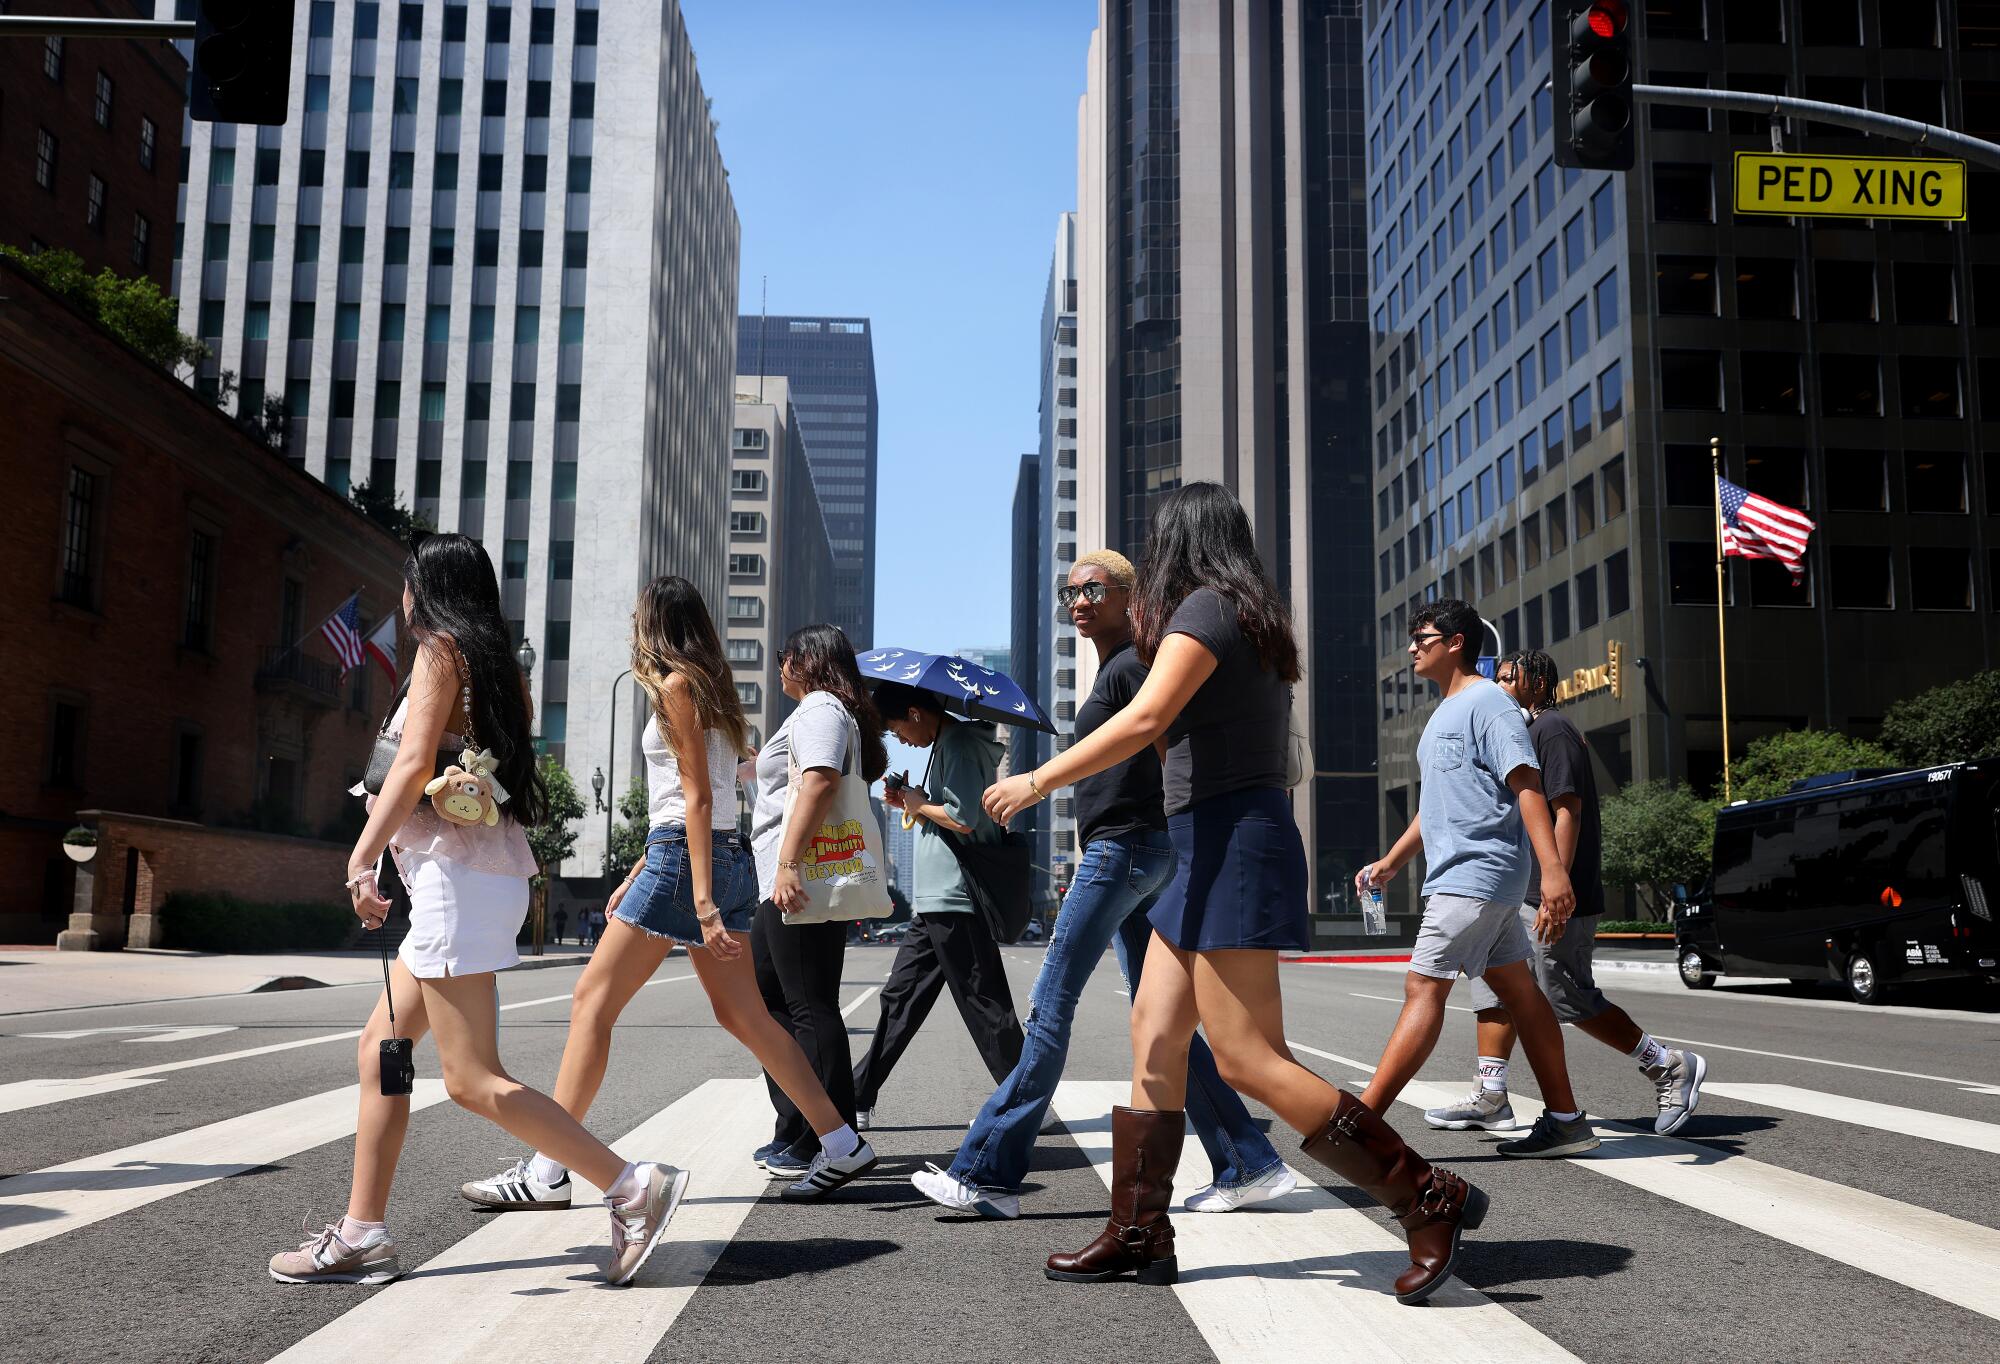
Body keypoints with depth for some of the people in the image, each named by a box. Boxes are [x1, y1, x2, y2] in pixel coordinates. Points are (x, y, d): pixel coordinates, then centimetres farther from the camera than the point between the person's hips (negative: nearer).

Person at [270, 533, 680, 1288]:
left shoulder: (441, 649, -5)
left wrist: (361, 858, -14)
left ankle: (633, 1185, -15)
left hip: (457, 873, -10)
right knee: (380, 1048, 13)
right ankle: (362, 1235, 16)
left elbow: (415, 764, -14)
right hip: (488, 869, 10)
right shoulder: (496, 661, 20)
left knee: (471, 1078, -12)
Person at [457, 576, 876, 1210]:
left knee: (592, 1002, -3)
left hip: (684, 858, -9)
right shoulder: (709, 688, 19)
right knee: (741, 1014, 9)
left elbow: (697, 799, -15)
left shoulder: (677, 685, -7)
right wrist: (635, 876, 25)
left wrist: (702, 901, -19)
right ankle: (840, 1142, 8)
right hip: (727, 856, 9)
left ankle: (546, 1172, -1)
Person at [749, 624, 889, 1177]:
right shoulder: (830, 711, 24)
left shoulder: (820, 709, -8)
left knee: (811, 1009, -9)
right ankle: (794, 1129, 19)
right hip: (790, 886, 11)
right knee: (763, 996, 15)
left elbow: (821, 779, -24)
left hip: (801, 882, -11)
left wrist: (787, 863, -28)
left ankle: (828, 1143, -5)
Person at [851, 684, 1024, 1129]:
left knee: (983, 1005, -5)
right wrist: (910, 802, 11)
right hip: (934, 903, 11)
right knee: (900, 997, 12)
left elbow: (963, 819, -22)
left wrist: (920, 804, -7)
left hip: (955, 902, -11)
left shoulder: (959, 745, -12)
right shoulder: (945, 745, 19)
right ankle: (859, 1097, 18)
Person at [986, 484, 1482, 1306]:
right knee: (1155, 1035, 8)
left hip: (1232, 841, -10)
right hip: (1213, 846, 10)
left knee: (1247, 1060, -11)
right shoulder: (1252, 619, 19)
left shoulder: (1204, 608, -10)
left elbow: (1145, 721, -20)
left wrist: (1036, 782, -15)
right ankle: (1139, 1234, 12)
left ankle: (1429, 1199, -6)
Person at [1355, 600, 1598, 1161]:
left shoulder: (1487, 702, -10)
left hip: (1476, 874, -10)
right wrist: (1392, 861, 23)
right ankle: (1566, 1121, 14)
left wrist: (1553, 868, -28)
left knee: (1423, 989, -11)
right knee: (1518, 992, 9)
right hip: (1456, 875, 10)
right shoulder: (1443, 714, 20)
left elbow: (1526, 784, -19)